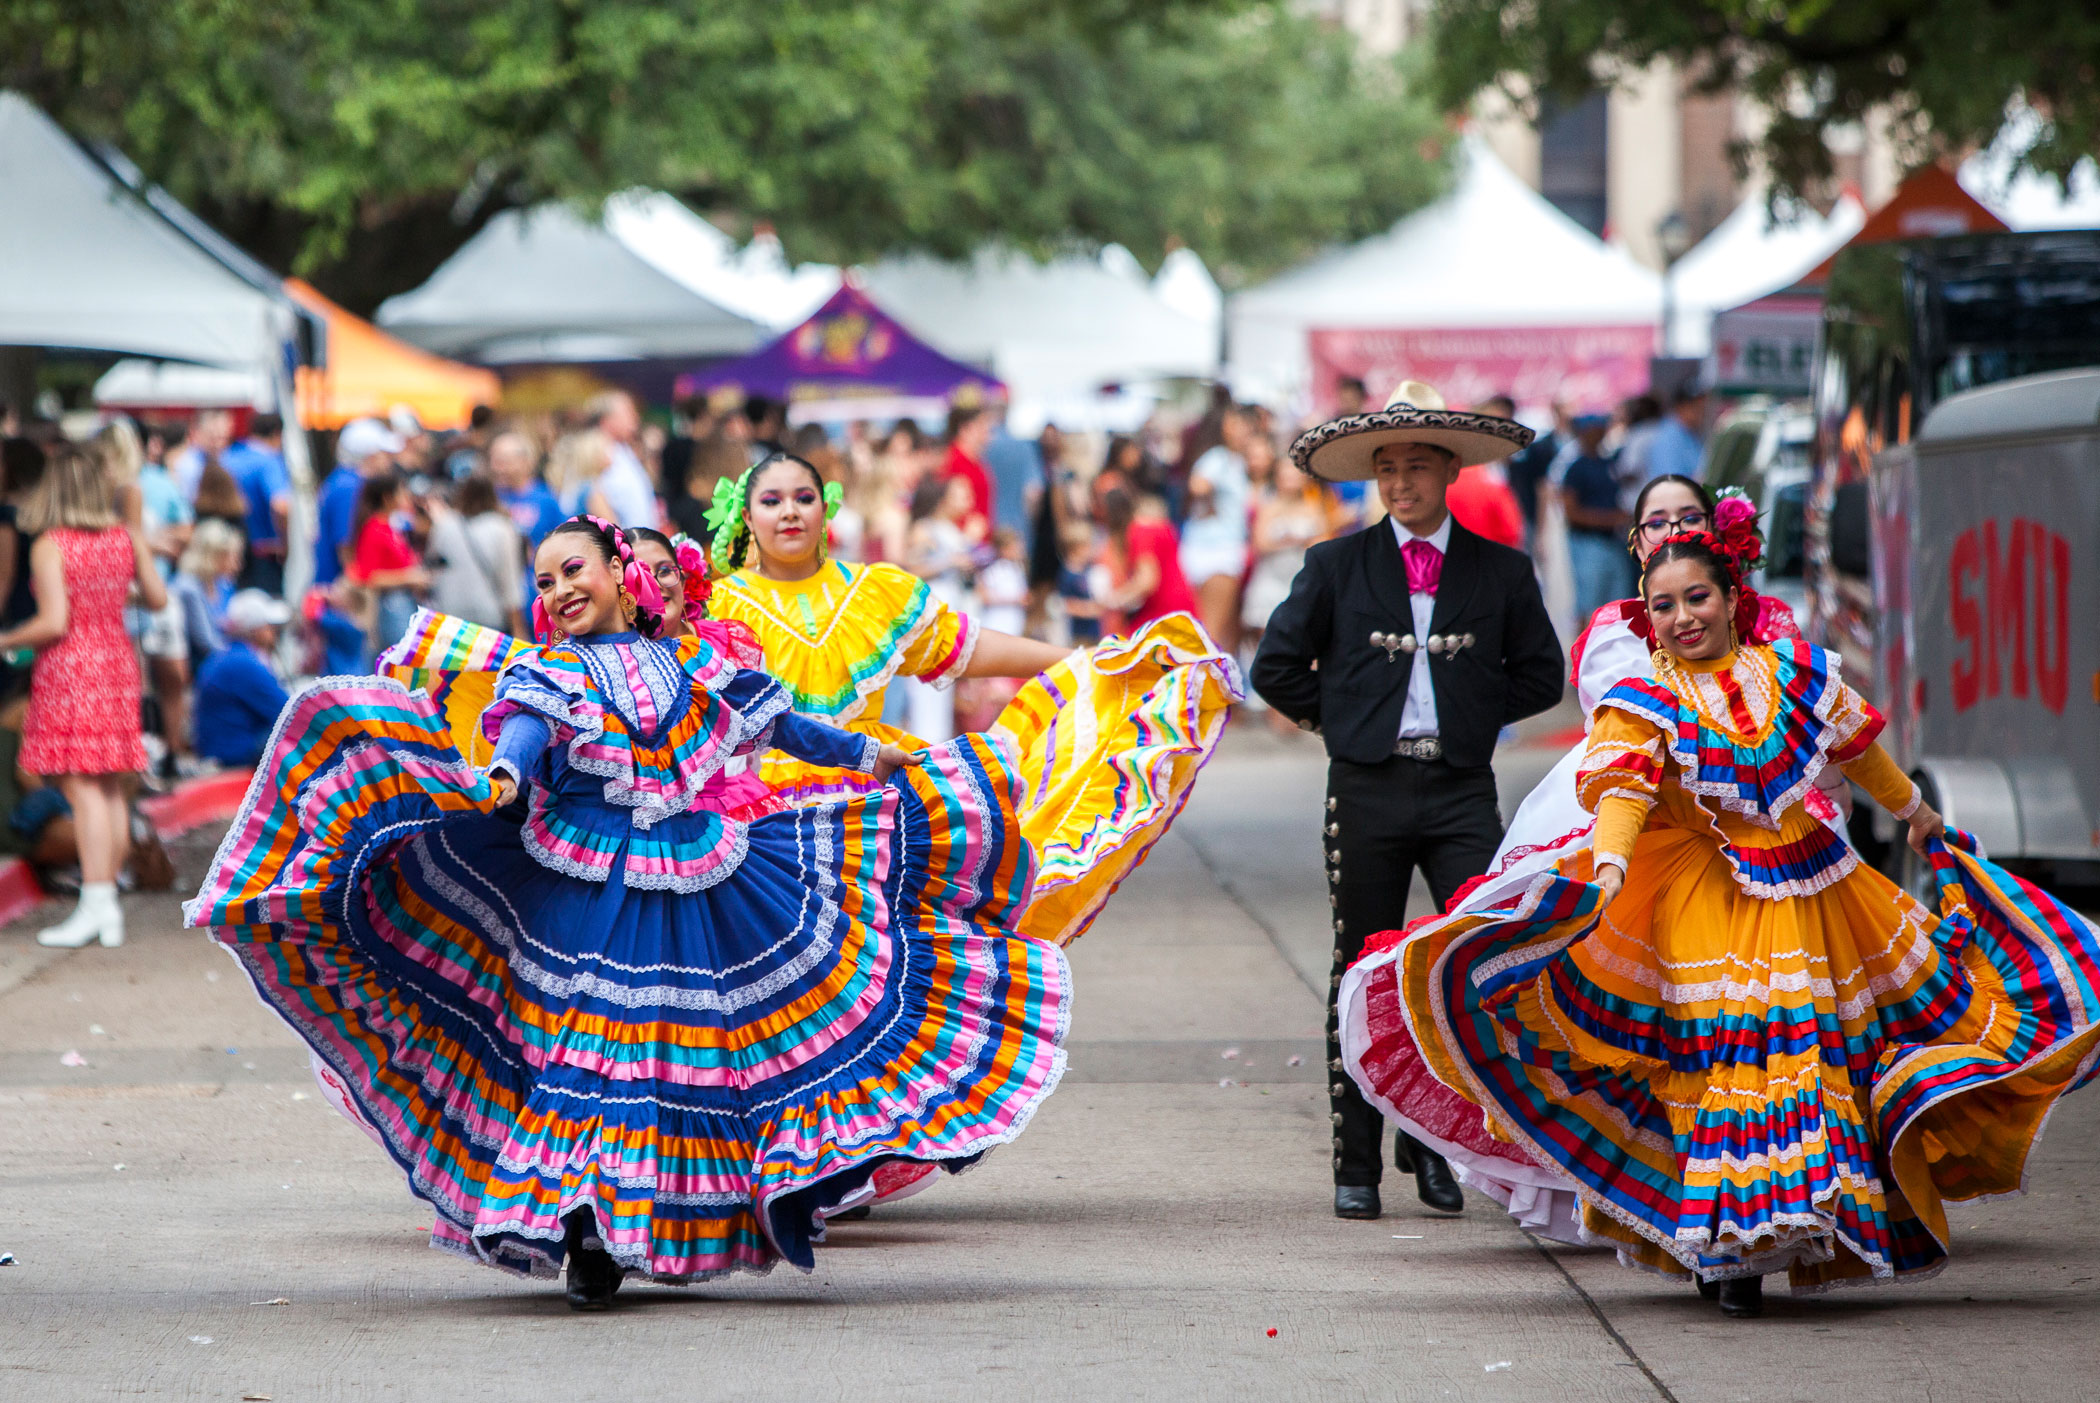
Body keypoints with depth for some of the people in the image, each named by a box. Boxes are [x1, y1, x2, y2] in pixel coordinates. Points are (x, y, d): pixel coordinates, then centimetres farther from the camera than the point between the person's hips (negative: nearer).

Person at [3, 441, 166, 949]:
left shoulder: (49, 548, -14)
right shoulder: (127, 538, 2)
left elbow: (54, 622, -19)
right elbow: (157, 598, 10)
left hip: (68, 666, -6)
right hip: (117, 661, 6)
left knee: (84, 790, -7)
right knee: (111, 789, 11)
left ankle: (95, 904, -11)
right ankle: (109, 903, 14)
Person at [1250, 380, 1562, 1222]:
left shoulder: (1501, 572, 7)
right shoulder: (1337, 567, 5)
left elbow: (1541, 676, 14)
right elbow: (1276, 669, 9)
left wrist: (1471, 713, 6)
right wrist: (1343, 721, 5)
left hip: (1463, 790, 0)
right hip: (1367, 791, 0)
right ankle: (1356, 1163, 9)